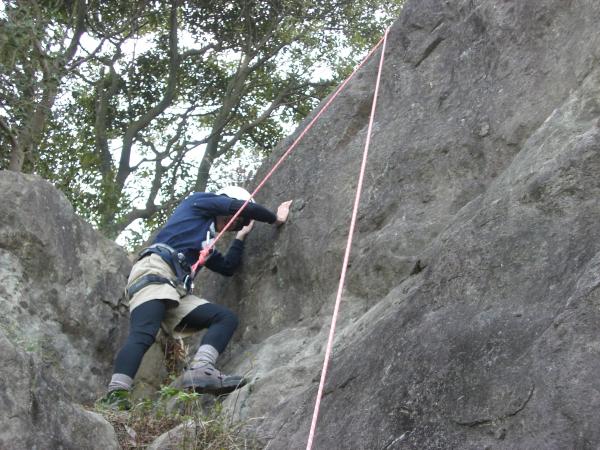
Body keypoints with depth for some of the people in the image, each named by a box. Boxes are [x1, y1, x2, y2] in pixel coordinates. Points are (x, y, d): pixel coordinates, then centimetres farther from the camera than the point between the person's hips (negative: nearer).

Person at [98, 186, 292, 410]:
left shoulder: (206, 245, 36)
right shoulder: (199, 201, 16)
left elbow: (227, 268, 35)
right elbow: (245, 207, 10)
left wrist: (240, 237, 41)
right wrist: (276, 219, 25)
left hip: (177, 291, 8)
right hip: (154, 272, -8)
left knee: (227, 318, -6)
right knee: (143, 335, -29)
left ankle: (200, 370, -30)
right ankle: (115, 398, -42)